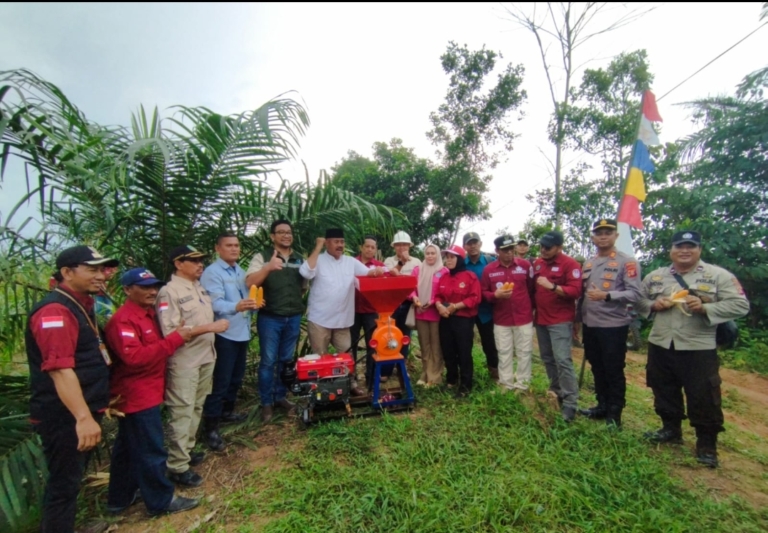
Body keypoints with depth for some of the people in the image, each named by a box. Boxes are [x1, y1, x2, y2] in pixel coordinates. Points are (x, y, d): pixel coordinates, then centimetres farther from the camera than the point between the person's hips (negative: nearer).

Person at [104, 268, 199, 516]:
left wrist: (177, 336, 5)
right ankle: (162, 501, 16)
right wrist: (174, 339, -29)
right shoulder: (123, 320, -21)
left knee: (127, 448, 22)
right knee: (151, 451, 2)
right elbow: (136, 358, -31)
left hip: (144, 395, 10)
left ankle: (120, 498, 37)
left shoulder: (147, 314, 11)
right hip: (137, 397, -10)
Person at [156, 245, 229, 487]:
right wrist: (210, 327, -24)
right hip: (184, 363, -8)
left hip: (205, 357, 8)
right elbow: (170, 333, -22)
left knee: (196, 408, 18)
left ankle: (187, 449, 35)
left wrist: (211, 348, 14)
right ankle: (178, 467, 14)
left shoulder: (200, 287, 10)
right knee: (182, 413, 1)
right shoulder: (169, 292, -15)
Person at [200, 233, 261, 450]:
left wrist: (254, 304, -7)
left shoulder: (240, 271, 13)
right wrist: (236, 307, -43)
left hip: (242, 332, 8)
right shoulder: (212, 272, -13)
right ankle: (211, 427, 8)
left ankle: (227, 411, 37)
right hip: (224, 334, -8)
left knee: (236, 377, 19)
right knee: (220, 381, -3)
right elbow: (215, 303, -25)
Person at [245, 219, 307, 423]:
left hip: (294, 318, 4)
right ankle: (266, 403, 18)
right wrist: (268, 267, -33)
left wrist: (295, 302, 8)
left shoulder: (300, 259, 10)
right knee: (268, 361, 4)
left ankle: (280, 397, 29)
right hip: (270, 318, -4)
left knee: (286, 360, 14)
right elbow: (250, 282, -19)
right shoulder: (262, 256, -5)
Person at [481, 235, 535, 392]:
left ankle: (522, 385, 22)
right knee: (504, 354, 10)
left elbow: (533, 289, 5)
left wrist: (531, 309, 7)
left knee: (524, 353, 9)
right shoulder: (489, 270, -3)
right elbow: (483, 293, 2)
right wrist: (495, 295, -17)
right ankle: (506, 385, 23)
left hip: (524, 318, 0)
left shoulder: (525, 265, -3)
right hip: (501, 320, 0)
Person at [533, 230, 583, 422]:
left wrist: (552, 286, -29)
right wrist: (533, 309, 13)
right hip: (541, 319, 7)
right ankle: (556, 390, 29)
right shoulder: (537, 263, 10)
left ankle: (570, 402, -4)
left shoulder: (570, 264, -10)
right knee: (548, 358, 14)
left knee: (562, 359, -11)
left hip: (561, 321, -7)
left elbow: (575, 291, -18)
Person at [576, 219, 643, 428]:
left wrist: (606, 296, -26)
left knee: (614, 371, 5)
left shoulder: (627, 262, -8)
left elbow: (634, 293, -16)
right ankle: (602, 405, 31)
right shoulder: (588, 263, 13)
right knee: (597, 368, 16)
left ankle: (614, 413, 19)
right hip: (590, 325, 6)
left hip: (614, 326, -6)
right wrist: (578, 318, 16)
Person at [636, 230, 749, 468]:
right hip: (660, 346, 4)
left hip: (698, 348, -3)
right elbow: (639, 301, 13)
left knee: (703, 398, 4)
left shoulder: (719, 275, -2)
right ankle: (671, 430, 35)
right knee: (665, 392, 16)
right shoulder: (654, 276, 8)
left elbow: (740, 305, -7)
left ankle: (707, 444, 21)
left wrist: (704, 307, -20)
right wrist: (653, 304, -8)